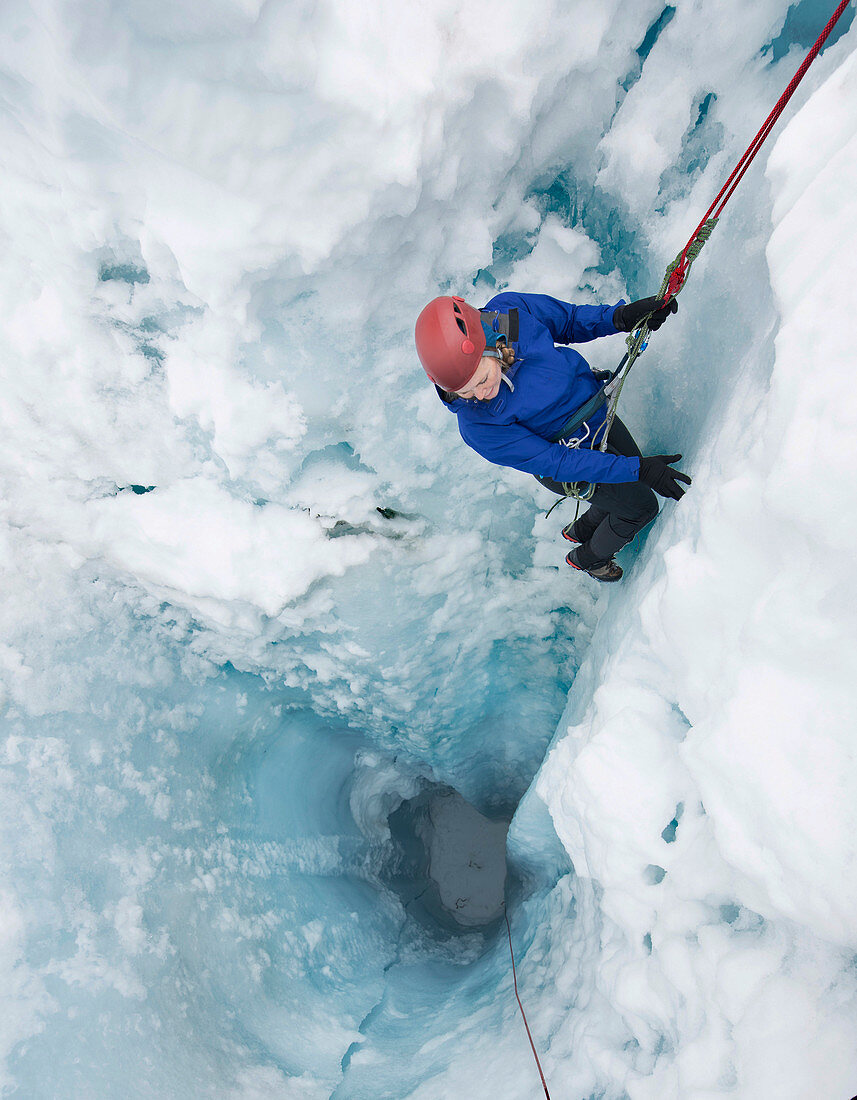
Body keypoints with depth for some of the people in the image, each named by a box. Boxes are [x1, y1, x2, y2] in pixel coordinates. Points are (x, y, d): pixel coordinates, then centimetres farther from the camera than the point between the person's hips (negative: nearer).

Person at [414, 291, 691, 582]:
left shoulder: (512, 310, -29)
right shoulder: (478, 426, -39)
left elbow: (570, 319, -7)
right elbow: (555, 463, -32)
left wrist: (620, 316, -25)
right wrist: (638, 469, -35)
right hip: (568, 454, -5)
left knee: (632, 479, 26)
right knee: (641, 506, 13)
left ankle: (581, 530, 55)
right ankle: (588, 557, 43)